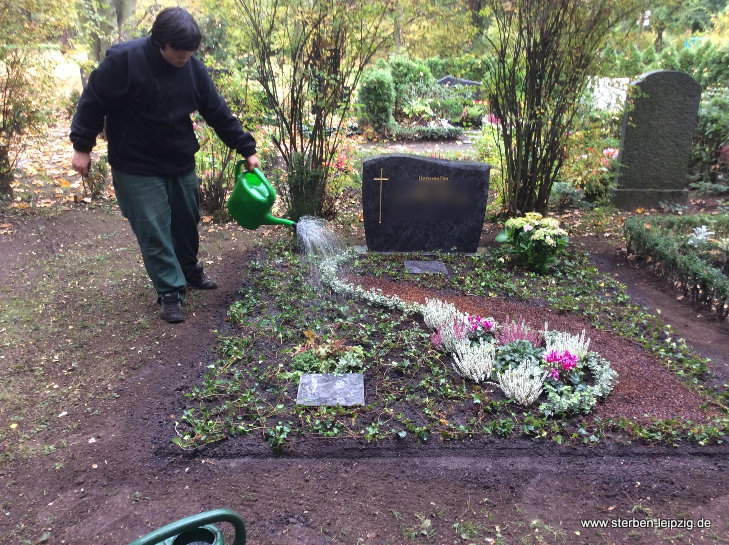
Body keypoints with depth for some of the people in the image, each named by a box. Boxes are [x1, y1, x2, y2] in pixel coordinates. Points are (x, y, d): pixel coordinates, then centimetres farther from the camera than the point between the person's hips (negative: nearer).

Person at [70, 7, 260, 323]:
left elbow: (219, 113, 0)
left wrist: (247, 150, -1)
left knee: (187, 223, 16)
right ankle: (170, 292, 8)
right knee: (154, 231, -4)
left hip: (181, 164, 5)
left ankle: (190, 271, 39)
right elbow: (93, 101, -10)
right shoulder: (123, 60, -19)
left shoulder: (193, 68, -5)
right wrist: (82, 146, -9)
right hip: (137, 168, -4)